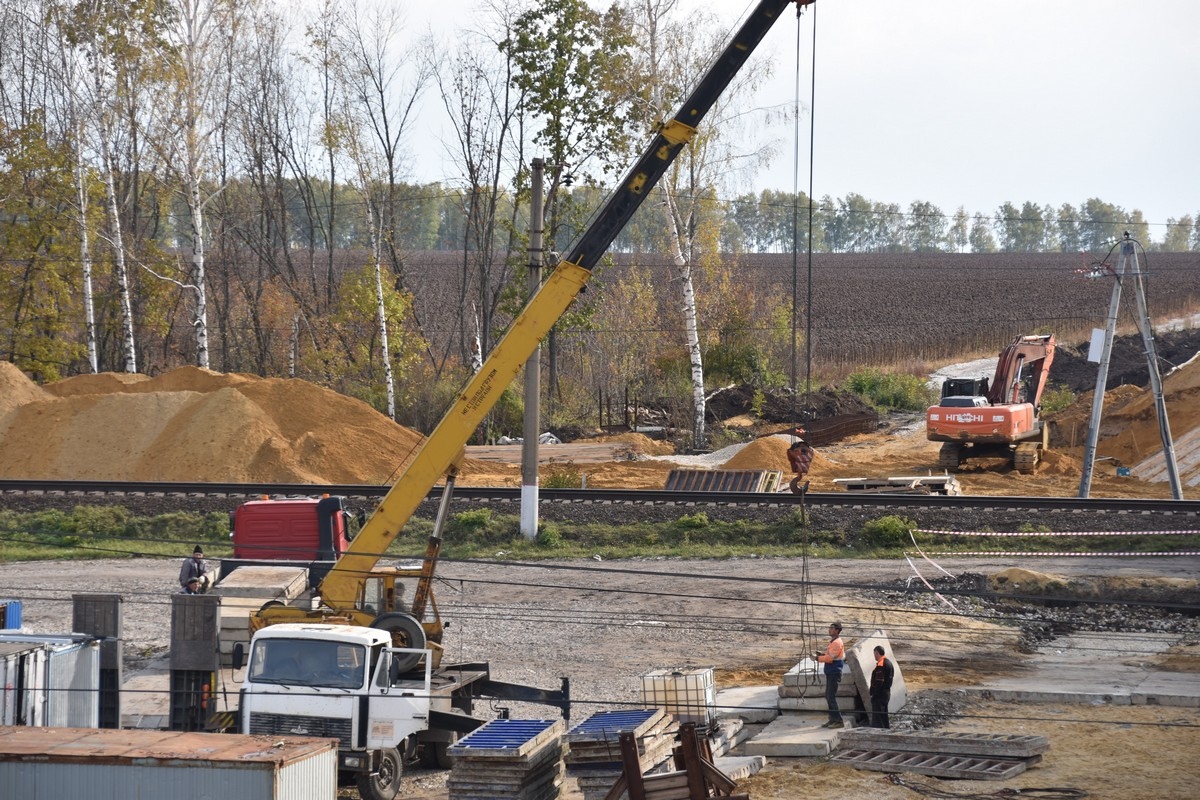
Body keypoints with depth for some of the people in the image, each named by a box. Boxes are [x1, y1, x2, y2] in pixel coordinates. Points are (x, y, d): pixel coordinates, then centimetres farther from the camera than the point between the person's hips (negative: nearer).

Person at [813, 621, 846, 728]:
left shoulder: (837, 643, -15)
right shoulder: (833, 641, 16)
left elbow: (830, 657, -20)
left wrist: (818, 658, -11)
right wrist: (822, 655, 7)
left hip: (834, 672, -10)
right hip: (830, 672, 10)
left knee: (831, 697, -11)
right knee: (828, 696, 12)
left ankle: (838, 721, -9)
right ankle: (833, 719, 18)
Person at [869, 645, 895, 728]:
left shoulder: (880, 665, -18)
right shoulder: (889, 663, 14)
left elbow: (879, 682, -22)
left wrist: (874, 695, -19)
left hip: (880, 694, -10)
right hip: (887, 692, 10)